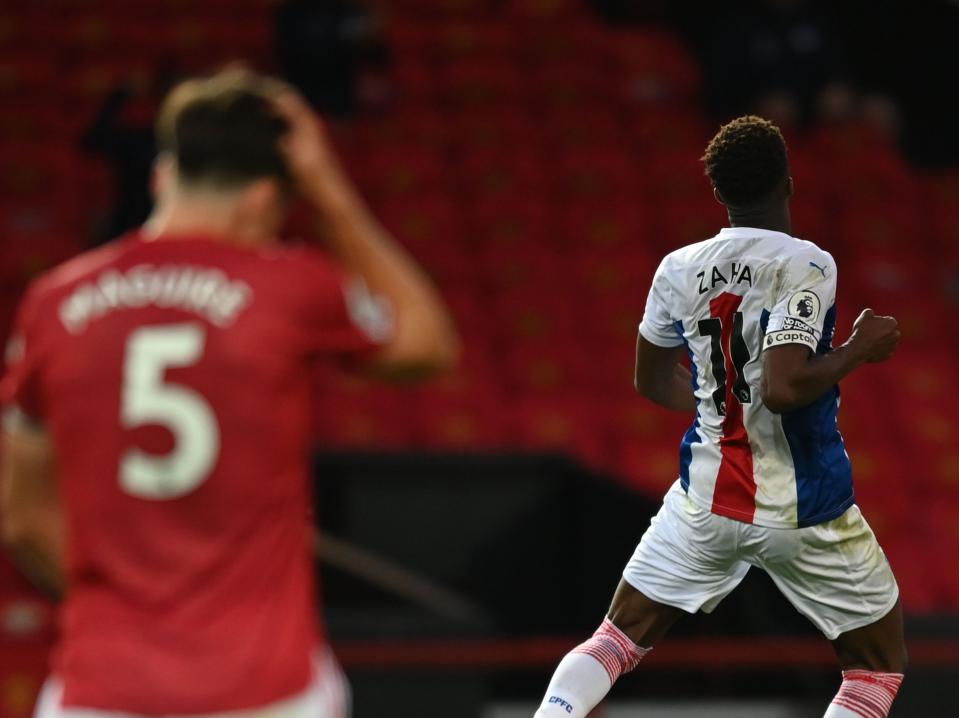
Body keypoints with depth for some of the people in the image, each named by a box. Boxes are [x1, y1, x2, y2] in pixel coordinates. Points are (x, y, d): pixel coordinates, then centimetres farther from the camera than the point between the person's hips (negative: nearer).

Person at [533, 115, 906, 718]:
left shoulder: (678, 270, 1)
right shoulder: (805, 266, -16)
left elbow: (654, 381, 16)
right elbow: (785, 389, -26)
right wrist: (858, 349, -11)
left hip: (705, 500, 4)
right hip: (802, 508, -4)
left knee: (616, 644, 16)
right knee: (879, 663, 14)